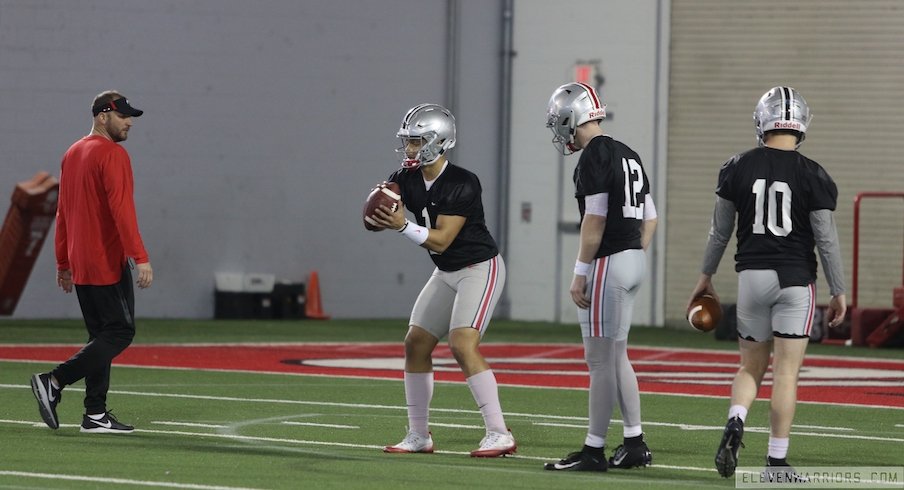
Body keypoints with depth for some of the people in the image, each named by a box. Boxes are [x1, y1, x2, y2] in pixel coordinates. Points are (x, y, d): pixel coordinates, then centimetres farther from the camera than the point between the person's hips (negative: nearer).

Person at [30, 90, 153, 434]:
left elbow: (62, 212, 18)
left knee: (102, 336, 11)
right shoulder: (112, 154, -12)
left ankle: (95, 415, 7)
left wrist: (63, 263, 21)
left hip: (80, 263, 9)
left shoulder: (73, 154, 16)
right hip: (107, 263, -9)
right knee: (120, 332, -5)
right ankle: (54, 382, -12)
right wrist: (140, 257, -24)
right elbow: (122, 209, -21)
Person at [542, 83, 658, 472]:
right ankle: (635, 443, 17)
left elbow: (595, 219, -18)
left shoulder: (595, 155, -13)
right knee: (616, 356, 16)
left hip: (608, 262, -9)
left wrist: (580, 273, -15)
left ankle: (594, 450, -2)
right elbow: (650, 218, 18)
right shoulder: (627, 154, 16)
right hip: (634, 260, 9)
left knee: (600, 360, -5)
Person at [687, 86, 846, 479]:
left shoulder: (737, 169, -1)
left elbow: (720, 230, 7)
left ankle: (735, 422, -14)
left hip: (751, 275, 2)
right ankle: (777, 461, 2)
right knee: (786, 372, 2)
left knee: (751, 368, 15)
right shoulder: (812, 176, -8)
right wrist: (839, 292, 4)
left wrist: (706, 277, 20)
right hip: (794, 279, -2)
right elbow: (826, 240, -5)